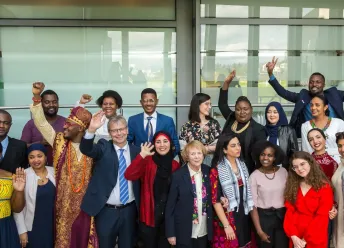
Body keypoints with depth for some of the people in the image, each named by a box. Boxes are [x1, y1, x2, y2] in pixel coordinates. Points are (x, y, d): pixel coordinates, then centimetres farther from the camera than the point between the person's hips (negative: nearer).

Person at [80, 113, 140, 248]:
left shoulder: (137, 151, 3)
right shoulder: (104, 147, -3)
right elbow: (86, 149, -24)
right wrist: (91, 129, -38)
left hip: (129, 211, 2)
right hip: (106, 211, -2)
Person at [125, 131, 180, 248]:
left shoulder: (175, 165, 1)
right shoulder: (147, 162, -8)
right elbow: (129, 176, -25)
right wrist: (142, 155, -33)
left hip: (168, 215, 3)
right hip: (149, 215, -2)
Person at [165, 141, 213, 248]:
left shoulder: (208, 172, -1)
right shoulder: (178, 175, -12)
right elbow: (170, 206, -9)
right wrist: (170, 233, -10)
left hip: (204, 231, 4)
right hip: (184, 232, -3)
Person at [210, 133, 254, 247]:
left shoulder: (242, 165, 7)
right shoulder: (217, 170, -12)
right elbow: (215, 200, -14)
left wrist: (250, 212, 8)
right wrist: (226, 225, -16)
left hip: (244, 216, 5)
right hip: (227, 219, -5)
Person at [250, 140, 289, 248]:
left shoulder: (283, 172, -1)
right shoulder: (254, 176, -8)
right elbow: (253, 205, -7)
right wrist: (259, 230, -9)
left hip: (282, 216, 2)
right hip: (264, 217, -2)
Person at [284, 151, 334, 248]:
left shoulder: (324, 187, -9)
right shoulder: (293, 186, 3)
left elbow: (322, 217, -13)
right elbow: (289, 211, -1)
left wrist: (305, 240, -14)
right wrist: (293, 236, -13)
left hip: (315, 240, -3)